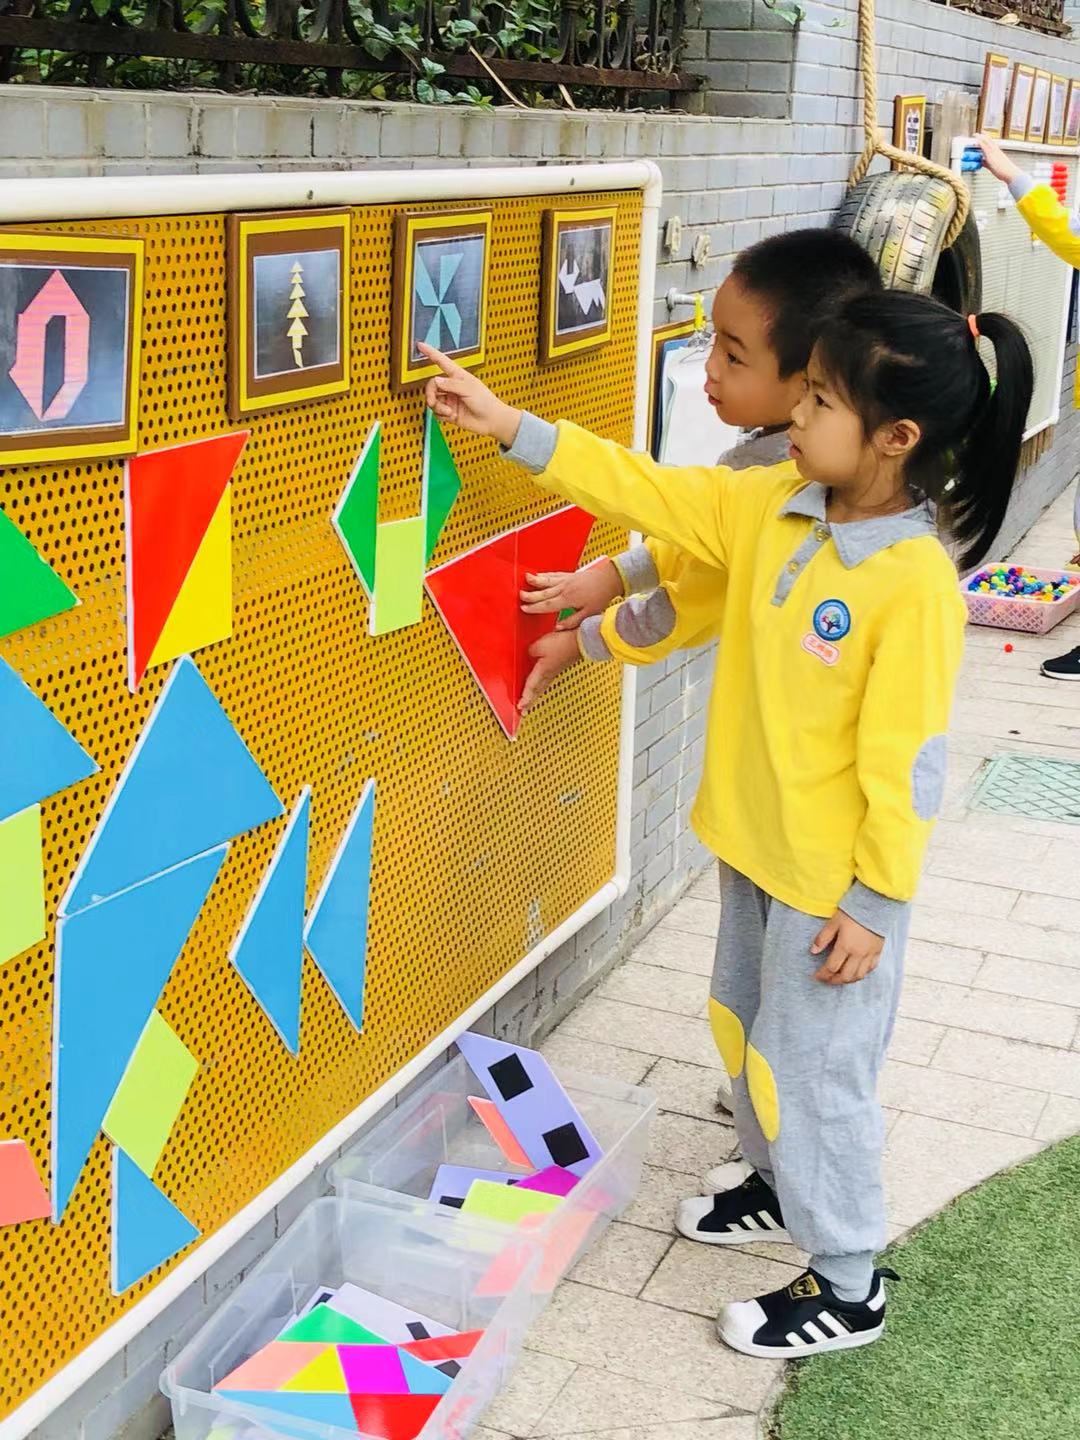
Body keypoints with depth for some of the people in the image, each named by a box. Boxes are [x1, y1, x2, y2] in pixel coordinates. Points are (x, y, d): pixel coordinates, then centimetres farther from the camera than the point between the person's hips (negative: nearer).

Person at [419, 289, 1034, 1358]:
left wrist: (874, 899, -17)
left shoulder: (914, 583, -26)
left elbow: (902, 759, -22)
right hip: (753, 841, 8)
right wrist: (508, 426, -5)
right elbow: (648, 492, 0)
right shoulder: (772, 507, -4)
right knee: (746, 1027, 25)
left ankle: (847, 1287, 25)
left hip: (838, 877, -8)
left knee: (812, 1065, 5)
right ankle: (783, 1187, 50)